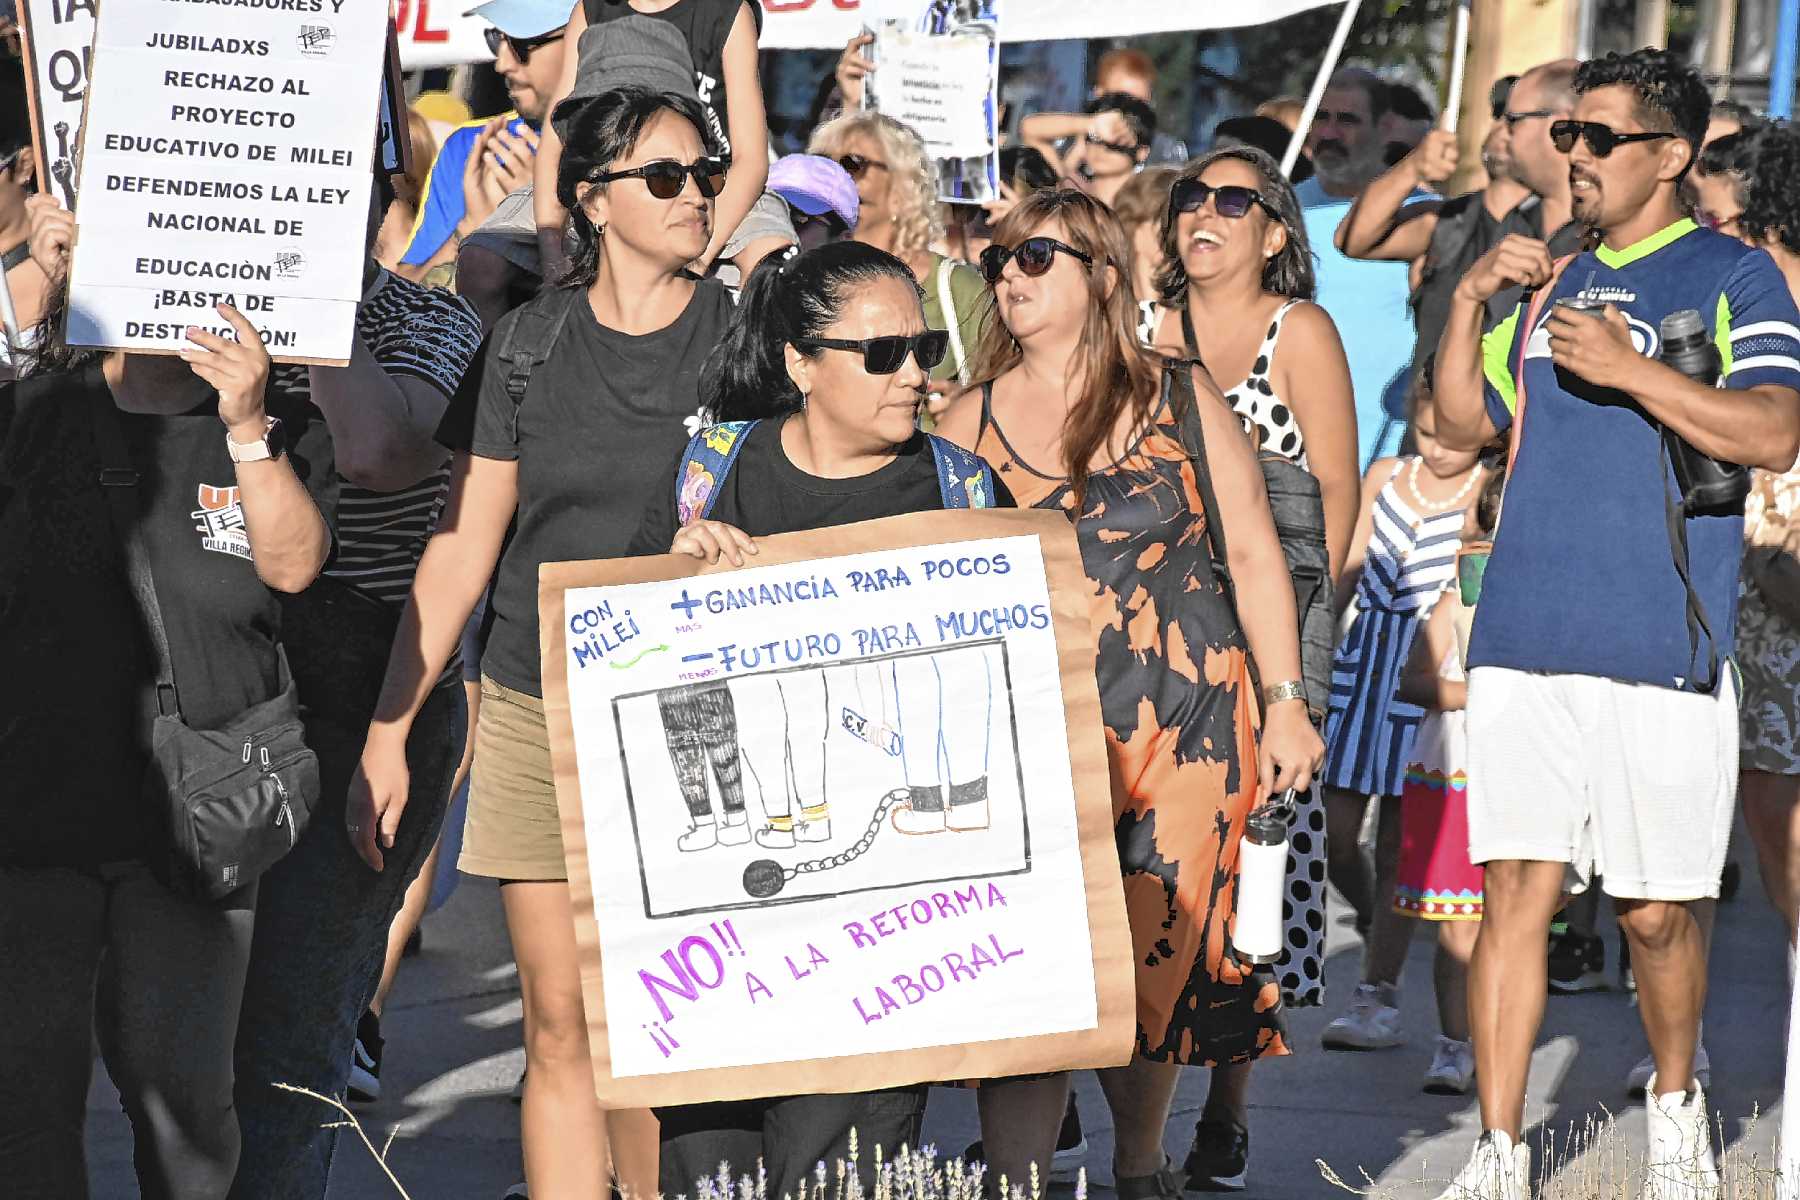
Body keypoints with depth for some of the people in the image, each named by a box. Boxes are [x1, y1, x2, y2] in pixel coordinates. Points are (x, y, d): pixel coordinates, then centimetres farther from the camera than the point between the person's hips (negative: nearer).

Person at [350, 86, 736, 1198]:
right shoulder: (529, 343, 6)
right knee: (561, 1025, 2)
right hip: (539, 718, 2)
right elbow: (463, 546, 9)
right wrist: (387, 730, 7)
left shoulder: (746, 333, 1)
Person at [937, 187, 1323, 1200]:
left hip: (1188, 720, 0)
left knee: (1164, 963, 3)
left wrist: (1285, 701, 4)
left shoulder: (1181, 396, 5)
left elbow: (1254, 553, 8)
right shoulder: (972, 422, 7)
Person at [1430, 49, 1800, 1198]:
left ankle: (1677, 1105, 29)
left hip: (1665, 649, -4)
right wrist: (1471, 303, 3)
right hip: (1526, 638, 4)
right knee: (1516, 890, -2)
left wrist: (1627, 369, -20)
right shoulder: (1552, 280, 17)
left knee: (1658, 911, 4)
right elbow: (1464, 425, 18)